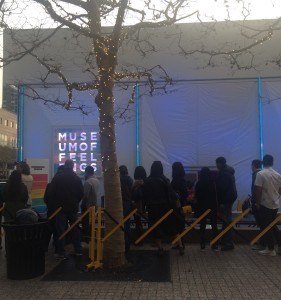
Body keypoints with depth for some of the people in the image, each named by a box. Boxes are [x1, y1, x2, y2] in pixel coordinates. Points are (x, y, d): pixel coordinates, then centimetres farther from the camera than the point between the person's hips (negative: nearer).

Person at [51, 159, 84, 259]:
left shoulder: (57, 178, -6)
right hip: (73, 207, 2)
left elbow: (52, 193, -4)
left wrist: (57, 202, 12)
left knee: (61, 230, 2)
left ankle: (61, 253, 1)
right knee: (75, 228, 13)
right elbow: (81, 194, 1)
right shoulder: (77, 179, -2)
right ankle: (78, 250, 17)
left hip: (60, 207, -2)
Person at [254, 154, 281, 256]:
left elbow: (258, 190, -17)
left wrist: (257, 202, -8)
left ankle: (270, 249, 9)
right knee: (273, 225, 20)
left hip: (265, 205, -6)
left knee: (266, 227, 4)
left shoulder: (260, 174, -13)